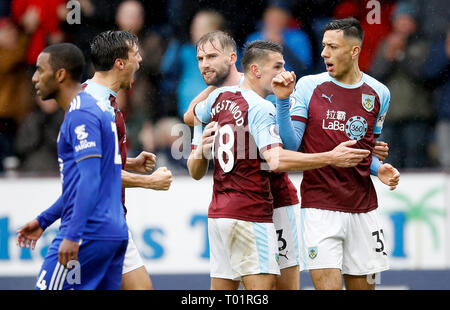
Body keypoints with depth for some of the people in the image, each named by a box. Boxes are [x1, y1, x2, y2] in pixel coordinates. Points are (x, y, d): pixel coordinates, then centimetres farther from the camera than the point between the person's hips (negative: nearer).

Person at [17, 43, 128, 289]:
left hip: (89, 232, -10)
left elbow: (90, 179, -22)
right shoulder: (97, 108, 20)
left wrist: (72, 235, -26)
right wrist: (42, 220, 30)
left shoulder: (80, 115, -12)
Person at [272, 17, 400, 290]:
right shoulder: (308, 87, -1)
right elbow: (290, 144, -4)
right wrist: (283, 101, -14)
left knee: (363, 285, 7)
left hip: (363, 208, 3)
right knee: (328, 285, -12)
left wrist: (379, 169, -1)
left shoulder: (378, 93, 7)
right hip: (320, 206, -3)